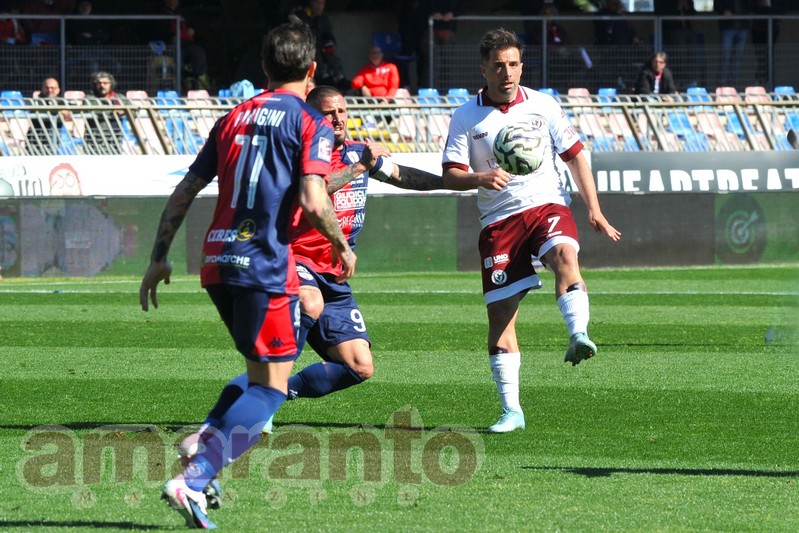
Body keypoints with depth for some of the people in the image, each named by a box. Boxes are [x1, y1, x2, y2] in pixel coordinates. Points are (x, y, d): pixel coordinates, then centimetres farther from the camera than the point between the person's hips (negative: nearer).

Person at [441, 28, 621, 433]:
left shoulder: (542, 105, 6)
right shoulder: (466, 118, 4)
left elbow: (575, 156, 11)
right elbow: (450, 175, 0)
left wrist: (594, 211, 4)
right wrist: (479, 179, -23)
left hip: (546, 204, -1)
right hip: (498, 218, 1)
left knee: (564, 254, -36)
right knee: (499, 316, -2)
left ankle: (579, 335, -53)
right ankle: (511, 411, 6)